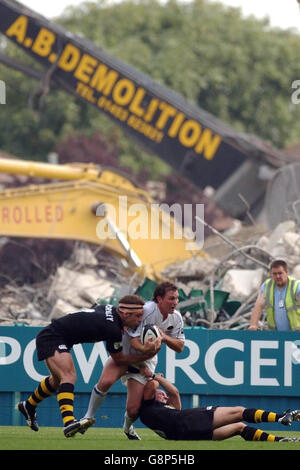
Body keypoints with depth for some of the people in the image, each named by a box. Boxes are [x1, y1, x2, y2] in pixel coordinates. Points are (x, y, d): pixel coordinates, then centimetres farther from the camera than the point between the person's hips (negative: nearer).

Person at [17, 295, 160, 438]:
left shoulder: (110, 309, 0)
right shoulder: (113, 329, -26)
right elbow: (119, 360, -10)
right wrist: (145, 355, -9)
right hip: (51, 339, -10)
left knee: (57, 380, 27)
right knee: (69, 376, -27)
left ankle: (29, 406, 50)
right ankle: (69, 422, -44)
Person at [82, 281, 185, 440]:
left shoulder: (176, 317, -6)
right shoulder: (146, 310, -25)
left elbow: (180, 347, 2)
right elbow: (134, 341, -27)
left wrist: (165, 338, -18)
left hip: (145, 361, 4)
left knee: (133, 409, -5)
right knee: (105, 382, -34)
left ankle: (128, 427, 31)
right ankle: (88, 417, -11)